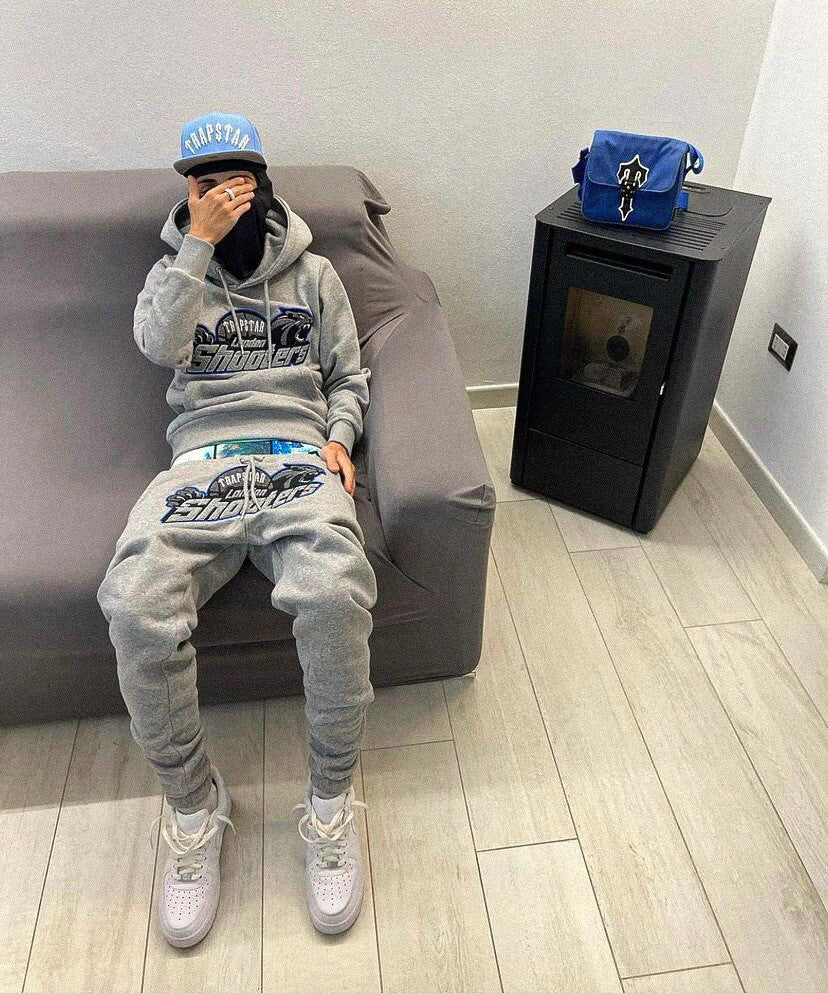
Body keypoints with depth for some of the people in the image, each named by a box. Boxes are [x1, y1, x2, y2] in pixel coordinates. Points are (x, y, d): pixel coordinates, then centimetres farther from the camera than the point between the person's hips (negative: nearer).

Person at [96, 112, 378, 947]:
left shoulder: (313, 273, 20)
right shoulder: (174, 268, 20)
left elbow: (349, 376, 18)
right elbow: (161, 345, -2)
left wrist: (338, 437, -1)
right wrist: (200, 243, -5)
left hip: (298, 458, 0)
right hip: (200, 461, 1)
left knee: (335, 593, -35)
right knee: (136, 607, -31)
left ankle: (331, 801, -10)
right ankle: (192, 807, -5)